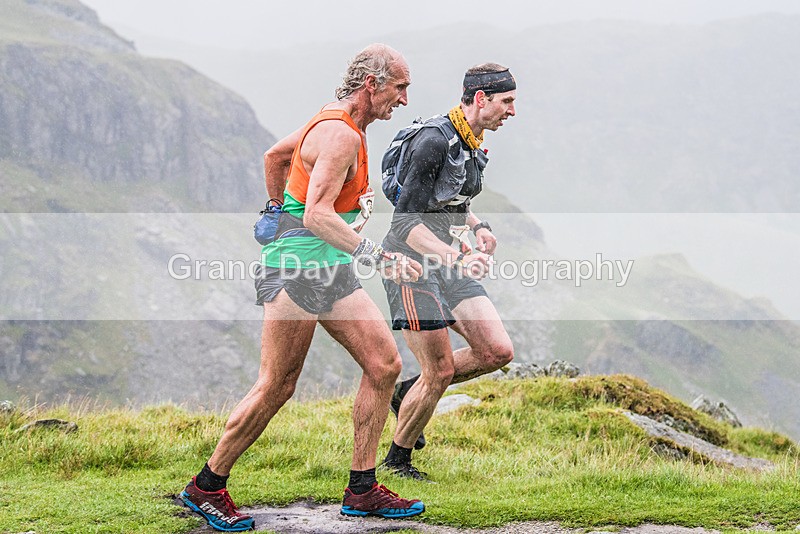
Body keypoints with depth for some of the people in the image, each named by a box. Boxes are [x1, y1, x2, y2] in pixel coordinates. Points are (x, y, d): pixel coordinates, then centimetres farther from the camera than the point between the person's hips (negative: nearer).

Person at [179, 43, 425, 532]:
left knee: (385, 364, 3)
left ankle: (361, 491, 8)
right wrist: (380, 258, -34)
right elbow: (318, 216, -30)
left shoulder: (337, 122, 13)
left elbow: (275, 155, 27)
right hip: (297, 267, -10)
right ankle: (207, 487, 11)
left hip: (332, 271, 10)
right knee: (276, 388, -5)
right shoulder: (340, 135, -19)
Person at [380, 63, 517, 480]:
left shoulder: (473, 144, 9)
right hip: (413, 263, -9)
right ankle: (398, 458, 15)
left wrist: (478, 227, 6)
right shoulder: (434, 141, -20)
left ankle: (409, 393, 18)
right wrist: (455, 258, -37)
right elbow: (406, 221, -26)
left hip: (449, 262, 9)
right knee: (441, 371, -6)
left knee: (497, 352, -1)